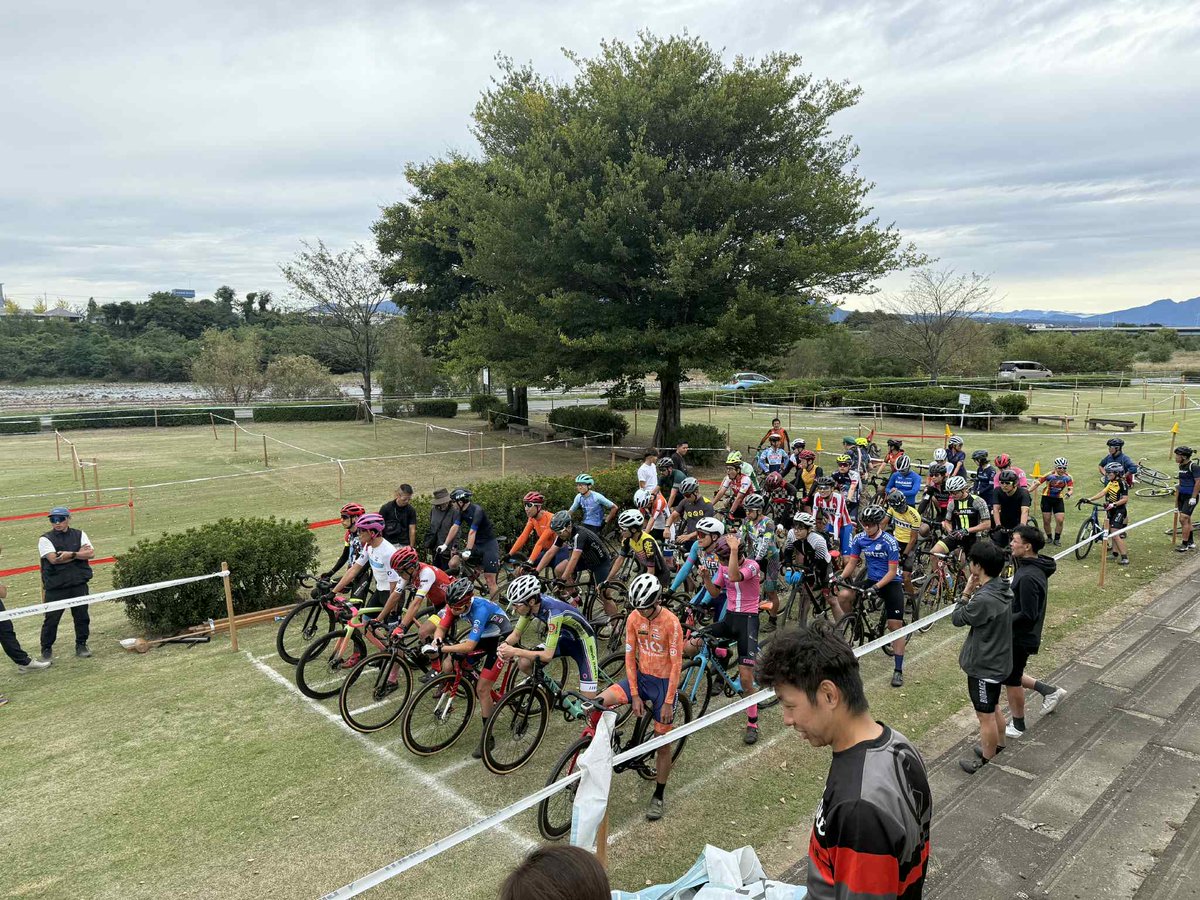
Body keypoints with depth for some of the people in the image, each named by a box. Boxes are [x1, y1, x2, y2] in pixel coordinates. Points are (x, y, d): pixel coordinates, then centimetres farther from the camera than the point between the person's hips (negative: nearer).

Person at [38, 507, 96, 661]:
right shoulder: (45, 539, -1)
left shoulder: (79, 535, 7)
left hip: (79, 584, 2)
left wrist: (71, 554, -18)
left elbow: (91, 553, -4)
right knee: (51, 619, 3)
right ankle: (46, 649, 18)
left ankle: (81, 645, 21)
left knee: (82, 616, 7)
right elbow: (53, 559, -15)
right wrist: (80, 553, -9)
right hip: (55, 587, -2)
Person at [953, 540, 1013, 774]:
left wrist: (967, 592, -12)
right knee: (994, 708, 26)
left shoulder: (984, 599, -32)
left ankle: (987, 761, 24)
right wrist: (975, 591, -4)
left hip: (983, 665, -9)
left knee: (985, 715, 8)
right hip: (997, 660, 9)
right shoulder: (1002, 588, -3)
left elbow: (957, 618, -17)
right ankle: (997, 748, 43)